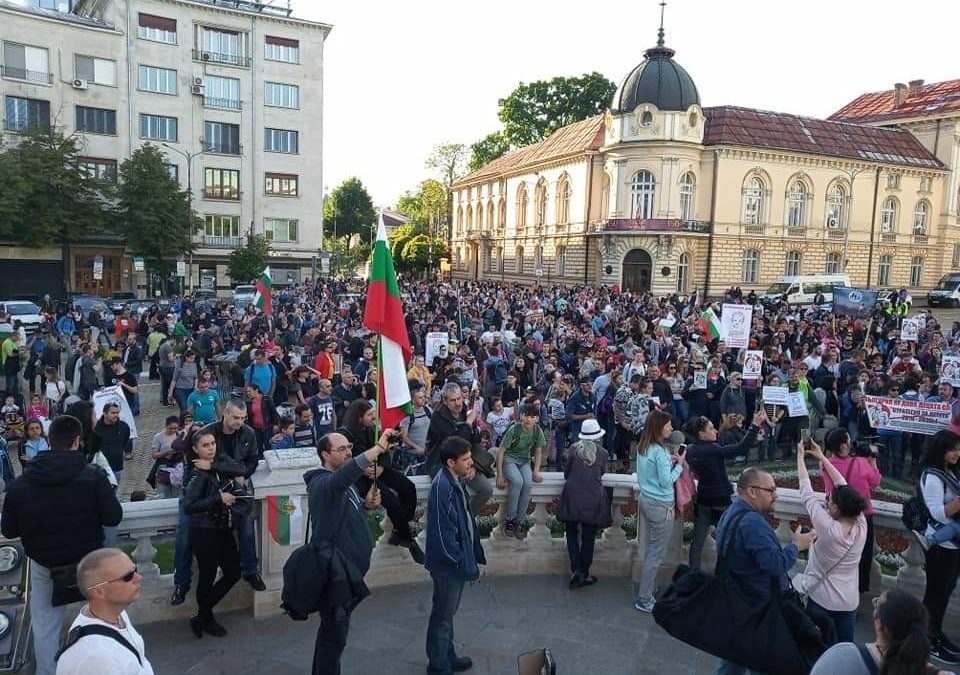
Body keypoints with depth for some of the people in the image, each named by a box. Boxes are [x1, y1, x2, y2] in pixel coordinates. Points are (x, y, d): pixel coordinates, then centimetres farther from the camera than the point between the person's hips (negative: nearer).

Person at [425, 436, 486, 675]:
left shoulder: (456, 481, 2)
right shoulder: (442, 488, -27)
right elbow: (443, 534, -26)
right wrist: (463, 563, -17)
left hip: (457, 559, 9)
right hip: (449, 564, -9)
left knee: (447, 612, 23)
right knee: (443, 615, 8)